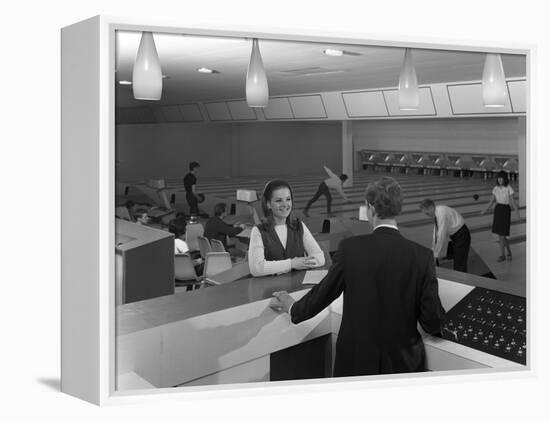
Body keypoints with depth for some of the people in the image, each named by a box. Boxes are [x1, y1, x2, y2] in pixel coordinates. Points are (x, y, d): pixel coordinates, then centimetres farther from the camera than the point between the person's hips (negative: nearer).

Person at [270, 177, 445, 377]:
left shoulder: (350, 248, -12)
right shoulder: (422, 255, -12)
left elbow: (322, 294, 1)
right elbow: (433, 322, -8)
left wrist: (292, 308, 20)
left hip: (355, 361, 0)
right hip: (403, 363, 0)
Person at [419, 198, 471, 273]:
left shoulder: (442, 213, -27)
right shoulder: (436, 213, 2)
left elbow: (441, 236, -26)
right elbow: (436, 232, 8)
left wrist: (436, 255, -20)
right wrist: (433, 249, 8)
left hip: (461, 235, -10)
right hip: (455, 235, 10)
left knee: (460, 265, -7)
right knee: (455, 262, 16)